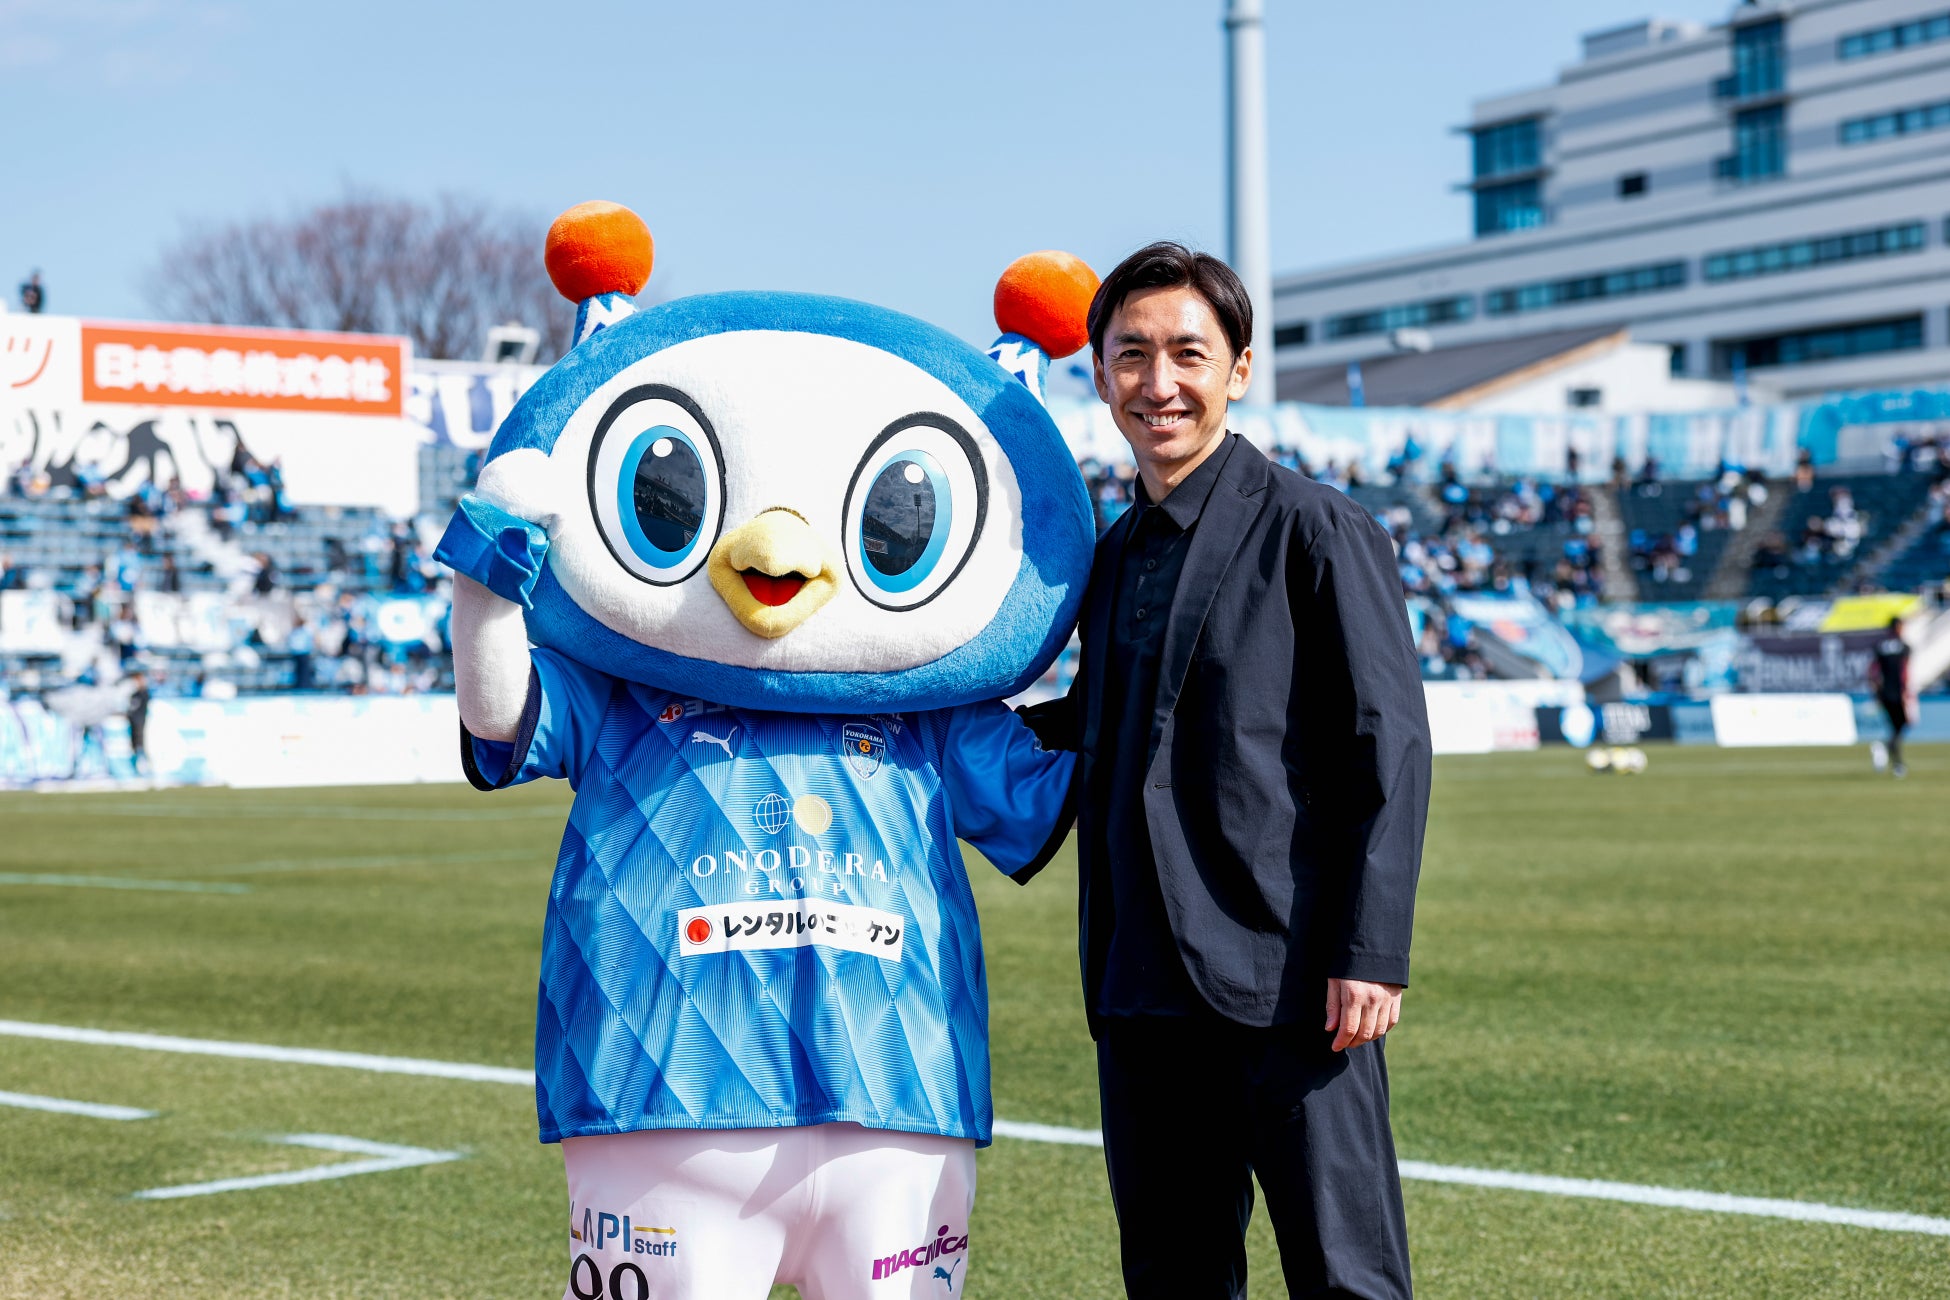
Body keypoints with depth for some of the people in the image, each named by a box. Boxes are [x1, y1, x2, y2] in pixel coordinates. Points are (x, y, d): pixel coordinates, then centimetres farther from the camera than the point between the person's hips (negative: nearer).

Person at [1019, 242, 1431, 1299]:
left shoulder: (1314, 529, -4)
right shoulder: (1114, 555, 16)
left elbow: (1388, 747, -8)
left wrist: (1371, 950, -15)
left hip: (1287, 979, -6)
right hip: (1143, 991, 7)